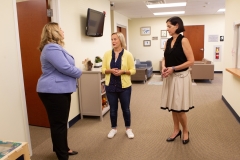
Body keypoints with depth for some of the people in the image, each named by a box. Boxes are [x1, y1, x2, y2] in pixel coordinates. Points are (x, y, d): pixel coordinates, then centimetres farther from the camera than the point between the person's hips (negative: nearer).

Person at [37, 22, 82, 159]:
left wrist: (75, 72, 5)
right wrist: (79, 72, -8)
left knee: (62, 122, 20)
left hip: (60, 90, 11)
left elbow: (65, 66, 21)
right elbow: (65, 68, -25)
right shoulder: (52, 48, -19)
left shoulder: (56, 47, 18)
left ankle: (63, 148, 35)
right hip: (54, 91, -11)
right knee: (59, 123, -1)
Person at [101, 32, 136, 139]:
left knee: (126, 108, 10)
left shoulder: (127, 54, -5)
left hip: (124, 86, -2)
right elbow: (103, 69, 2)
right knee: (113, 109, 11)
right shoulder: (107, 54, 1)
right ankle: (113, 128, 31)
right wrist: (110, 71, -17)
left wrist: (123, 71, -20)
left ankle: (128, 128, 30)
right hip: (110, 86, 2)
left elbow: (133, 70, -3)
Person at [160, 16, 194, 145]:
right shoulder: (168, 41, 8)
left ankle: (185, 131, 24)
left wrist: (173, 68, -18)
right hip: (170, 77, 7)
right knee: (173, 106, 13)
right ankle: (176, 130, 30)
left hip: (180, 77, -6)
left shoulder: (183, 40, -11)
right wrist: (163, 67, -7)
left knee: (179, 108, 0)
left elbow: (191, 61, -15)